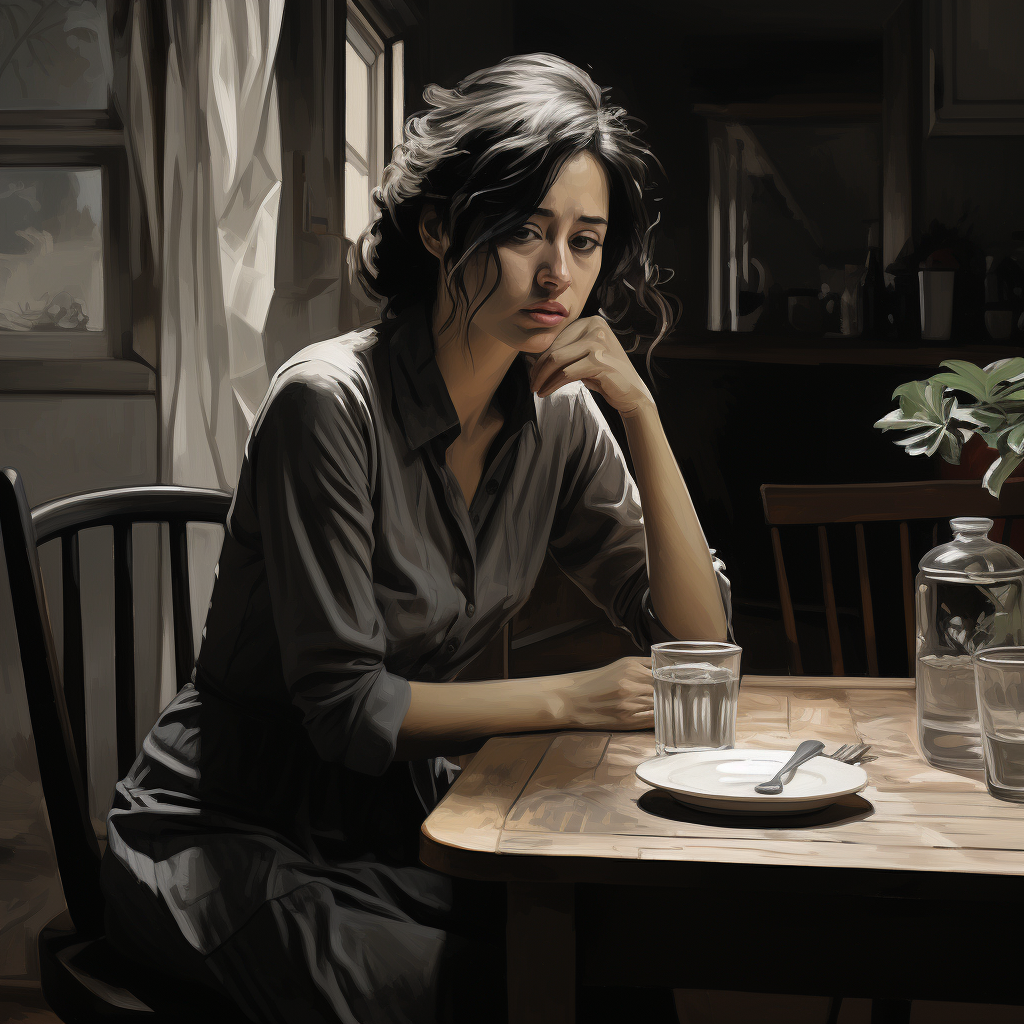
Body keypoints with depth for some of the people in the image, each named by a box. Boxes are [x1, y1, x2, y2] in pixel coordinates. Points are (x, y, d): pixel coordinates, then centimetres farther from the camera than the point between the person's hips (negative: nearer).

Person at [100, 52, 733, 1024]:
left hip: (397, 810, 6)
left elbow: (696, 639, -5)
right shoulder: (331, 403, -22)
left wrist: (641, 412, -14)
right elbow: (346, 705, -21)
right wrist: (569, 698, -21)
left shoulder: (560, 417, -2)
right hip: (229, 833, -6)